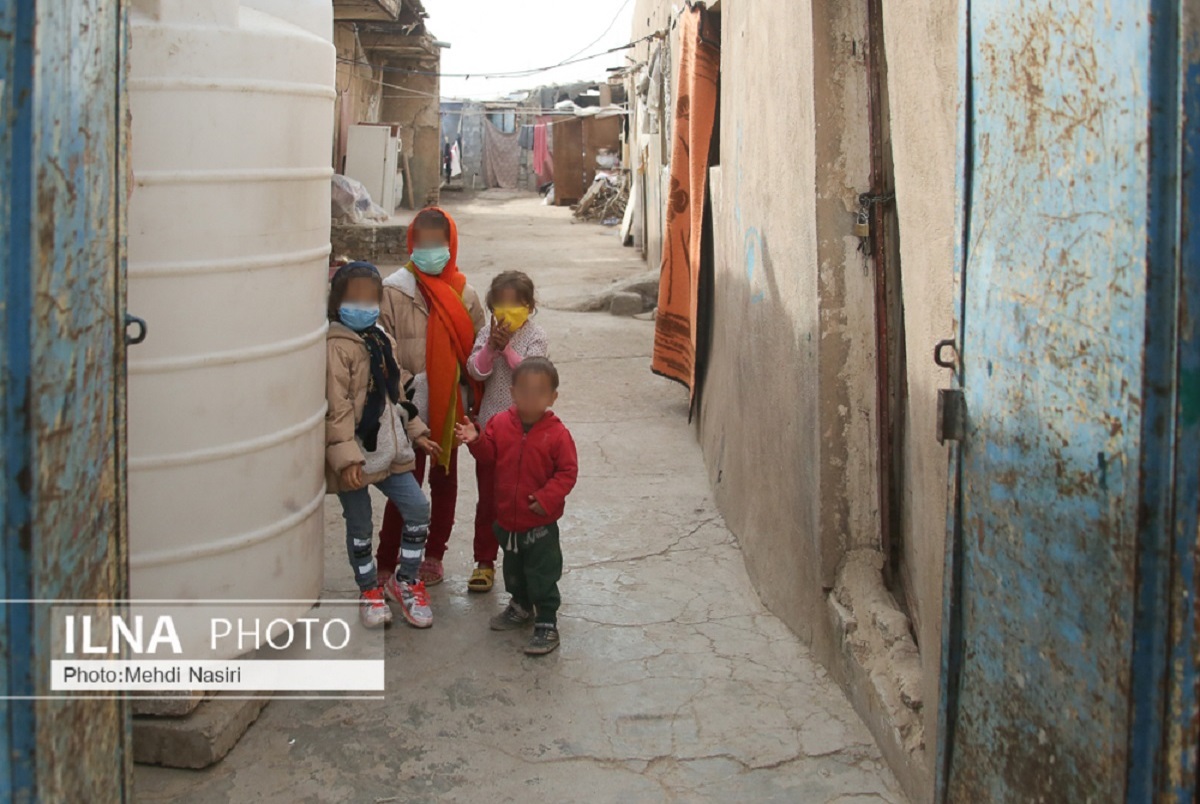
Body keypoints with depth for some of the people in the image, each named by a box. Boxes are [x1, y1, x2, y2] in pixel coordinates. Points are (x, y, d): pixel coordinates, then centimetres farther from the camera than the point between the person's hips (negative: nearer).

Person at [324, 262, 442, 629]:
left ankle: (405, 580, 23)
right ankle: (369, 590, 28)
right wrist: (345, 457, -25)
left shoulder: (382, 340, 11)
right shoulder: (336, 346, -16)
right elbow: (335, 407, -21)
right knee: (359, 525, 8)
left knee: (418, 508, 5)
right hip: (355, 457, -7)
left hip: (389, 449, 7)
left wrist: (416, 431, 18)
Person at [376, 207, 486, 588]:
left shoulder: (463, 292, 3)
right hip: (411, 407, -4)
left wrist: (473, 404, 3)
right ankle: (386, 563, 10)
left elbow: (477, 349, 6)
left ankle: (434, 556, 30)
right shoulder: (395, 291, -9)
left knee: (445, 481, 15)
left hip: (450, 406, 4)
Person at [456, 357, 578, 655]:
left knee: (542, 574, 2)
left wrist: (547, 498, -23)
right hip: (507, 517, 5)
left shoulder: (557, 433, -16)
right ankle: (521, 606, 45)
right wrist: (476, 441, -17)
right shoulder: (501, 424, -4)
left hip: (540, 523, -5)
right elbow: (490, 456, 2)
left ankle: (547, 624, 13)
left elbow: (567, 471, -13)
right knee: (513, 568, 24)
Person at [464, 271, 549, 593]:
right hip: (490, 425, 3)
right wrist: (492, 346, -23)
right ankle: (484, 562, 20)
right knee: (487, 499, 10)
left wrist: (507, 348, -22)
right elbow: (476, 371, -9)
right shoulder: (487, 333, 2)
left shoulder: (536, 337, -6)